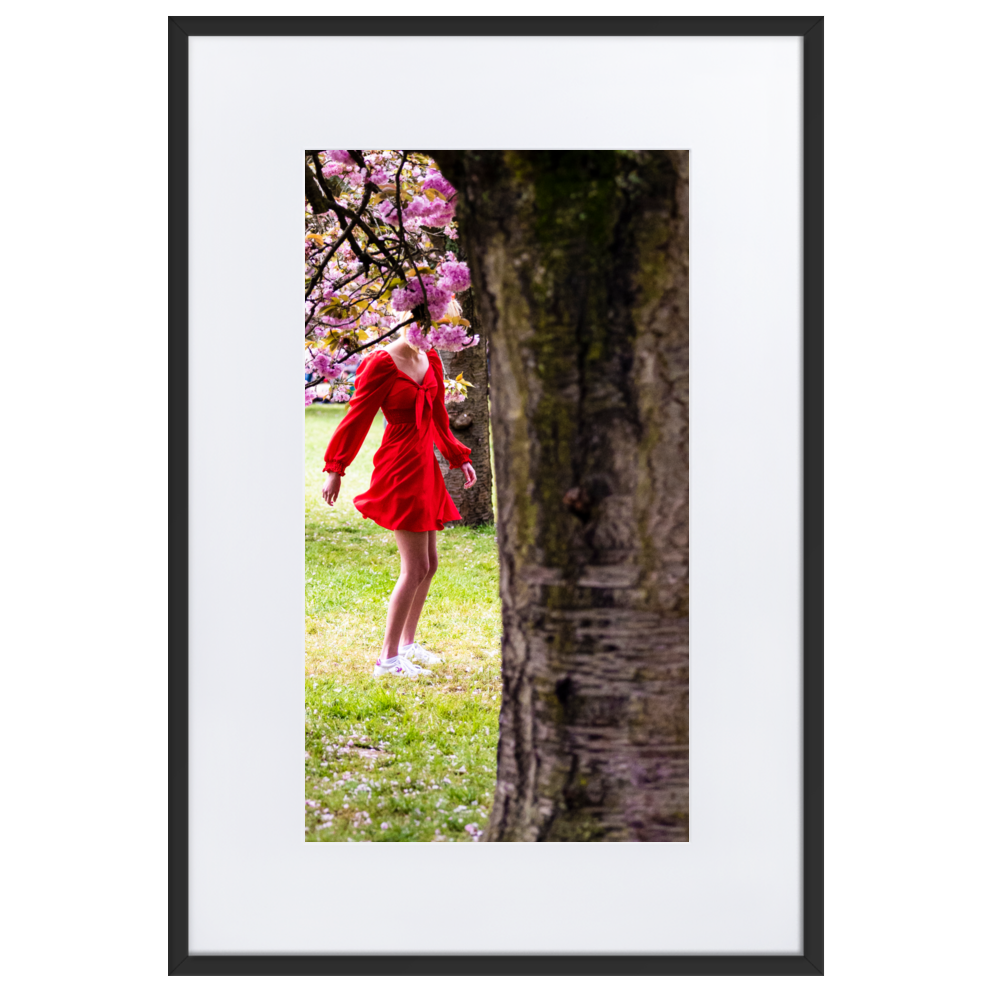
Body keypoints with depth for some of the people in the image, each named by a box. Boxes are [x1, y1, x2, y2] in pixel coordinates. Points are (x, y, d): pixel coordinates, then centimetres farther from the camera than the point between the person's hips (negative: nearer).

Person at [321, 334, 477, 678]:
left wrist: (458, 457, 19)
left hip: (425, 466, 8)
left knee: (428, 563, 13)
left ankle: (407, 643, 26)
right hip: (400, 470, -8)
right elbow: (357, 417, -10)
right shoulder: (383, 363, -13)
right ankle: (388, 658, -4)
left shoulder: (430, 360, 9)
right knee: (416, 567, -10)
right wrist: (335, 468, -9)